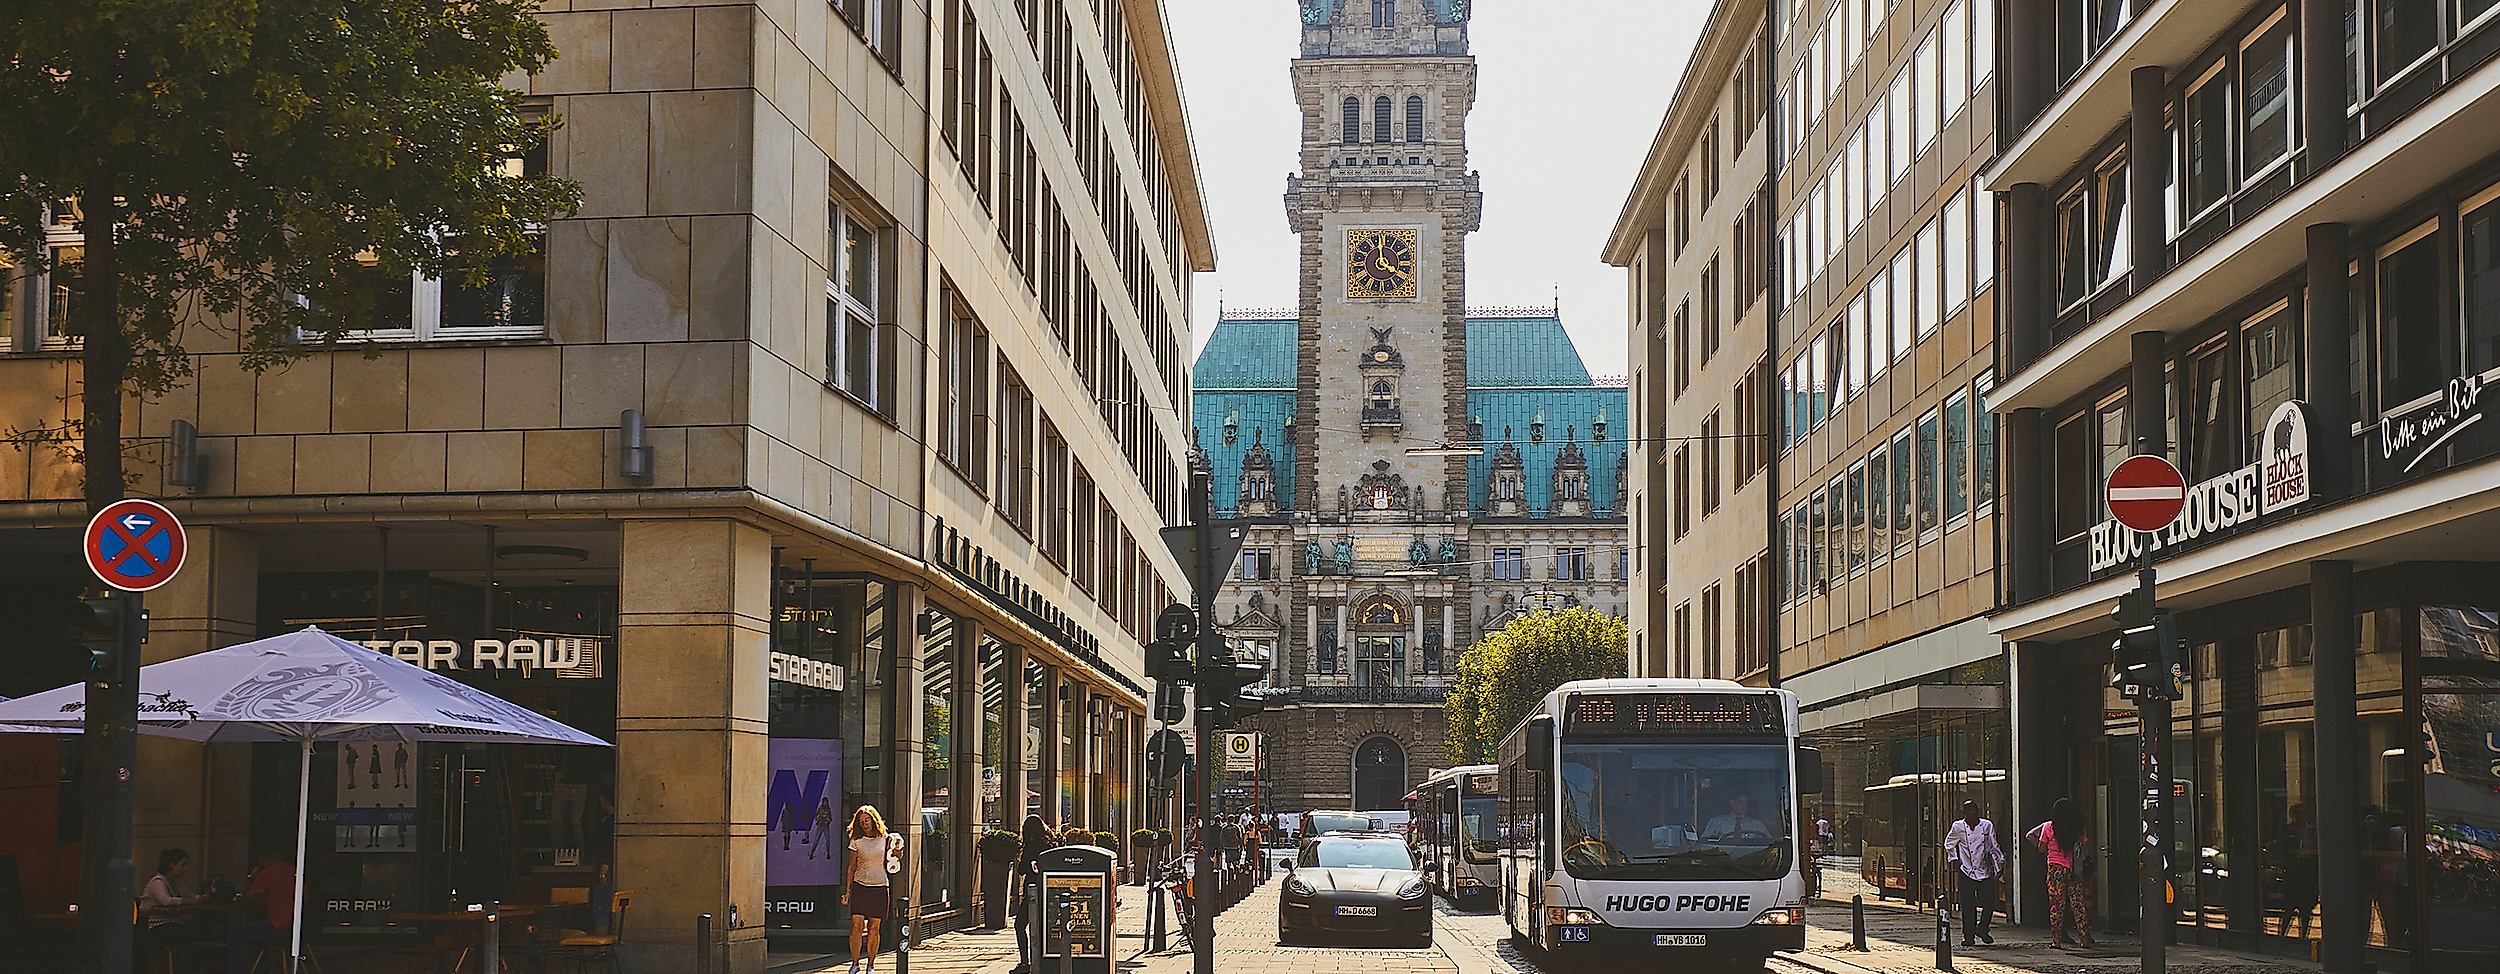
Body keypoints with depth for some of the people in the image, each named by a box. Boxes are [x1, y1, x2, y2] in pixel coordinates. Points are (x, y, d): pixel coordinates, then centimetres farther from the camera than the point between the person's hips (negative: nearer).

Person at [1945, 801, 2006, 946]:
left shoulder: (1987, 826, 4)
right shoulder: (1958, 827, 2)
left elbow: (1994, 846, 14)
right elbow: (1949, 844, 18)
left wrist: (2000, 863, 8)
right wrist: (1953, 858, 5)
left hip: (1986, 871, 1)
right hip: (1967, 872, -1)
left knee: (1989, 902, -5)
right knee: (1968, 905, -4)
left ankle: (1982, 930, 18)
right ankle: (1968, 935, 6)